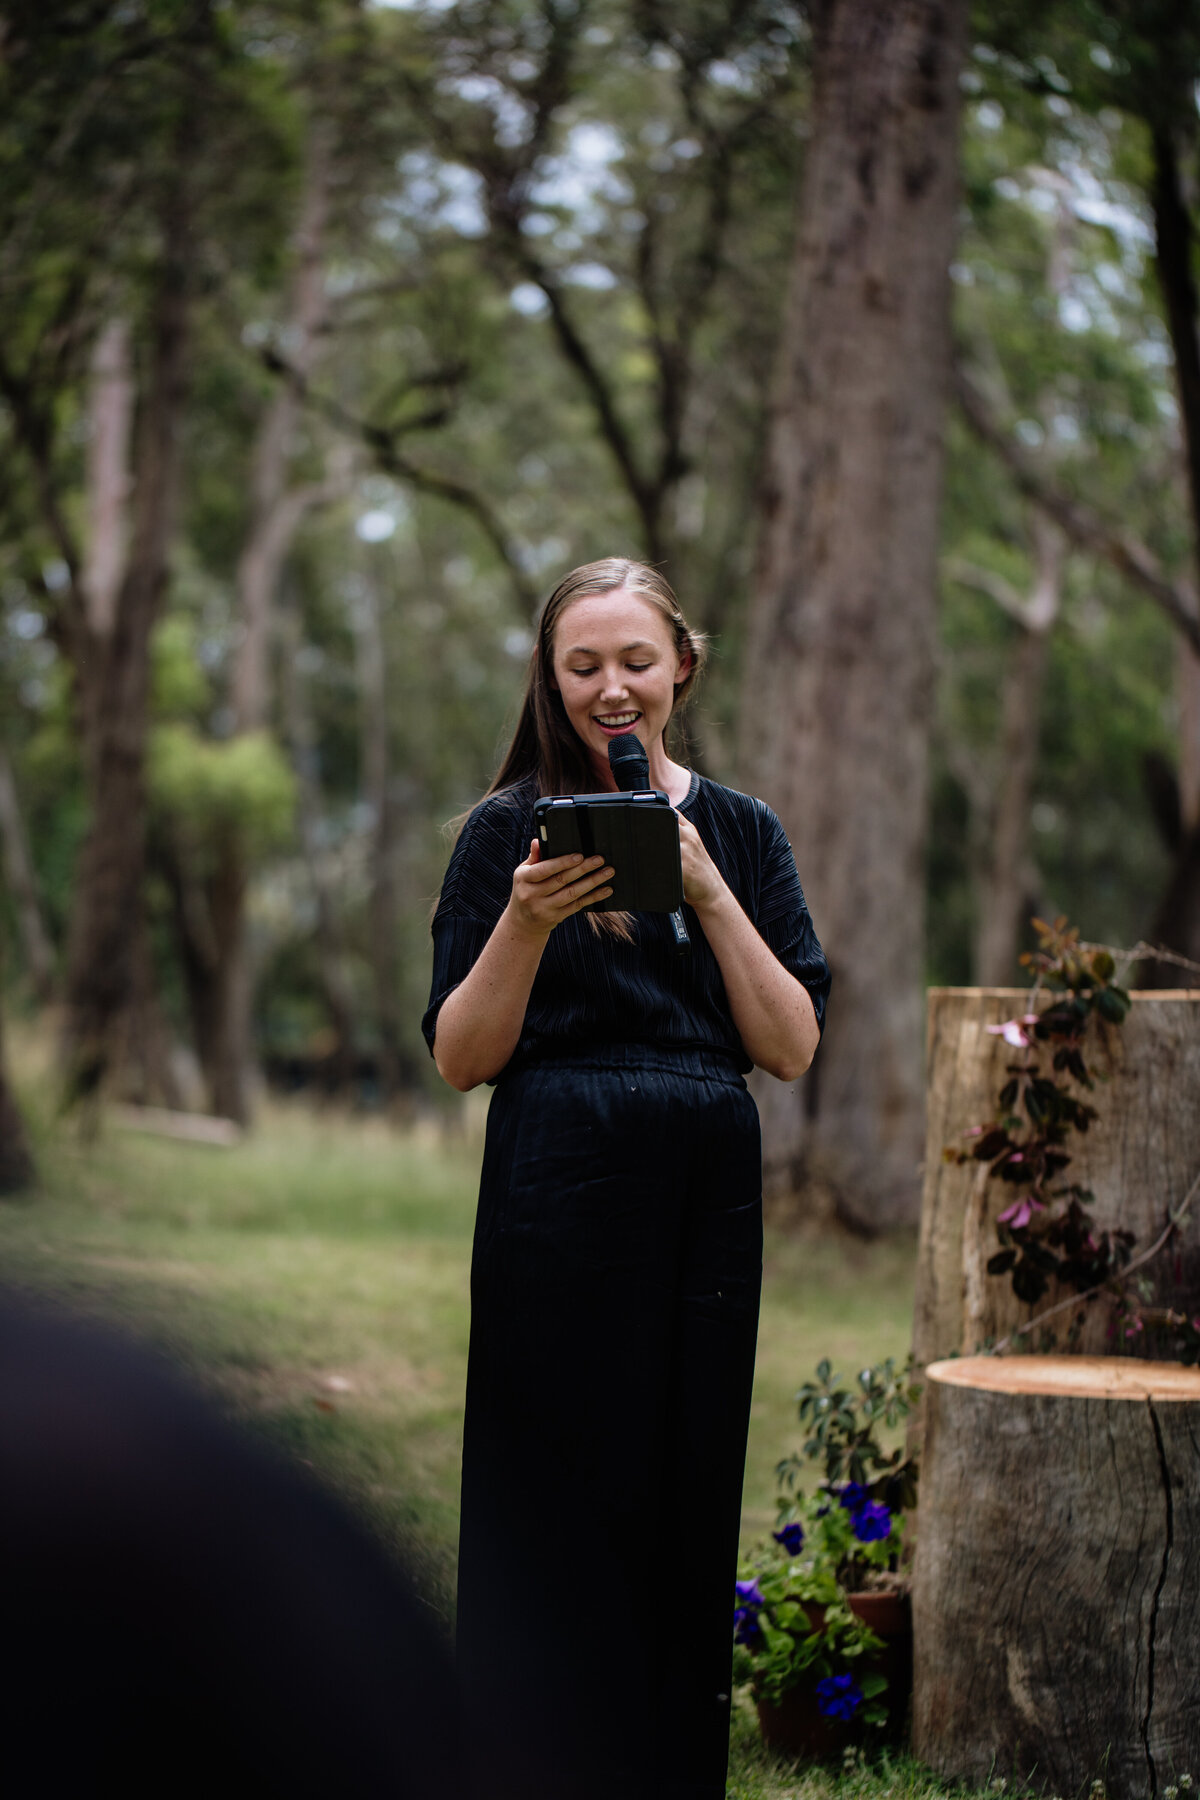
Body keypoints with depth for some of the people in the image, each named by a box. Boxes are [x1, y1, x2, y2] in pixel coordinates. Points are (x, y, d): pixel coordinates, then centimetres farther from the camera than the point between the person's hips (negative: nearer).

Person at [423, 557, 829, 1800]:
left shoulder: (739, 832, 10)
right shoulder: (511, 830, 2)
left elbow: (792, 1049, 1)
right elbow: (461, 1059, -2)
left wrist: (709, 893, -10)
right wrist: (528, 919, -17)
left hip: (707, 1196, 3)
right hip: (556, 1195, -3)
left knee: (690, 1504, 5)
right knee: (558, 1513, -2)